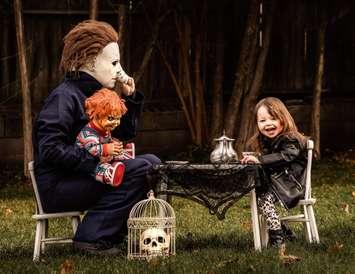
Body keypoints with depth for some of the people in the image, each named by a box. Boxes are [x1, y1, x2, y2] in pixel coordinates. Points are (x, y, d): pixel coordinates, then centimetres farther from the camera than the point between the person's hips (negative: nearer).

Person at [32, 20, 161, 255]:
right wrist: (95, 159, -23)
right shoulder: (64, 97, -14)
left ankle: (111, 235, -1)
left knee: (152, 163, 4)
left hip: (88, 174, 9)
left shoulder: (97, 95, 15)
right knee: (140, 169, -20)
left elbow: (126, 134, 22)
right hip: (57, 187, -9)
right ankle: (92, 237, -17)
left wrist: (131, 97, 9)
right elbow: (50, 149, -23)